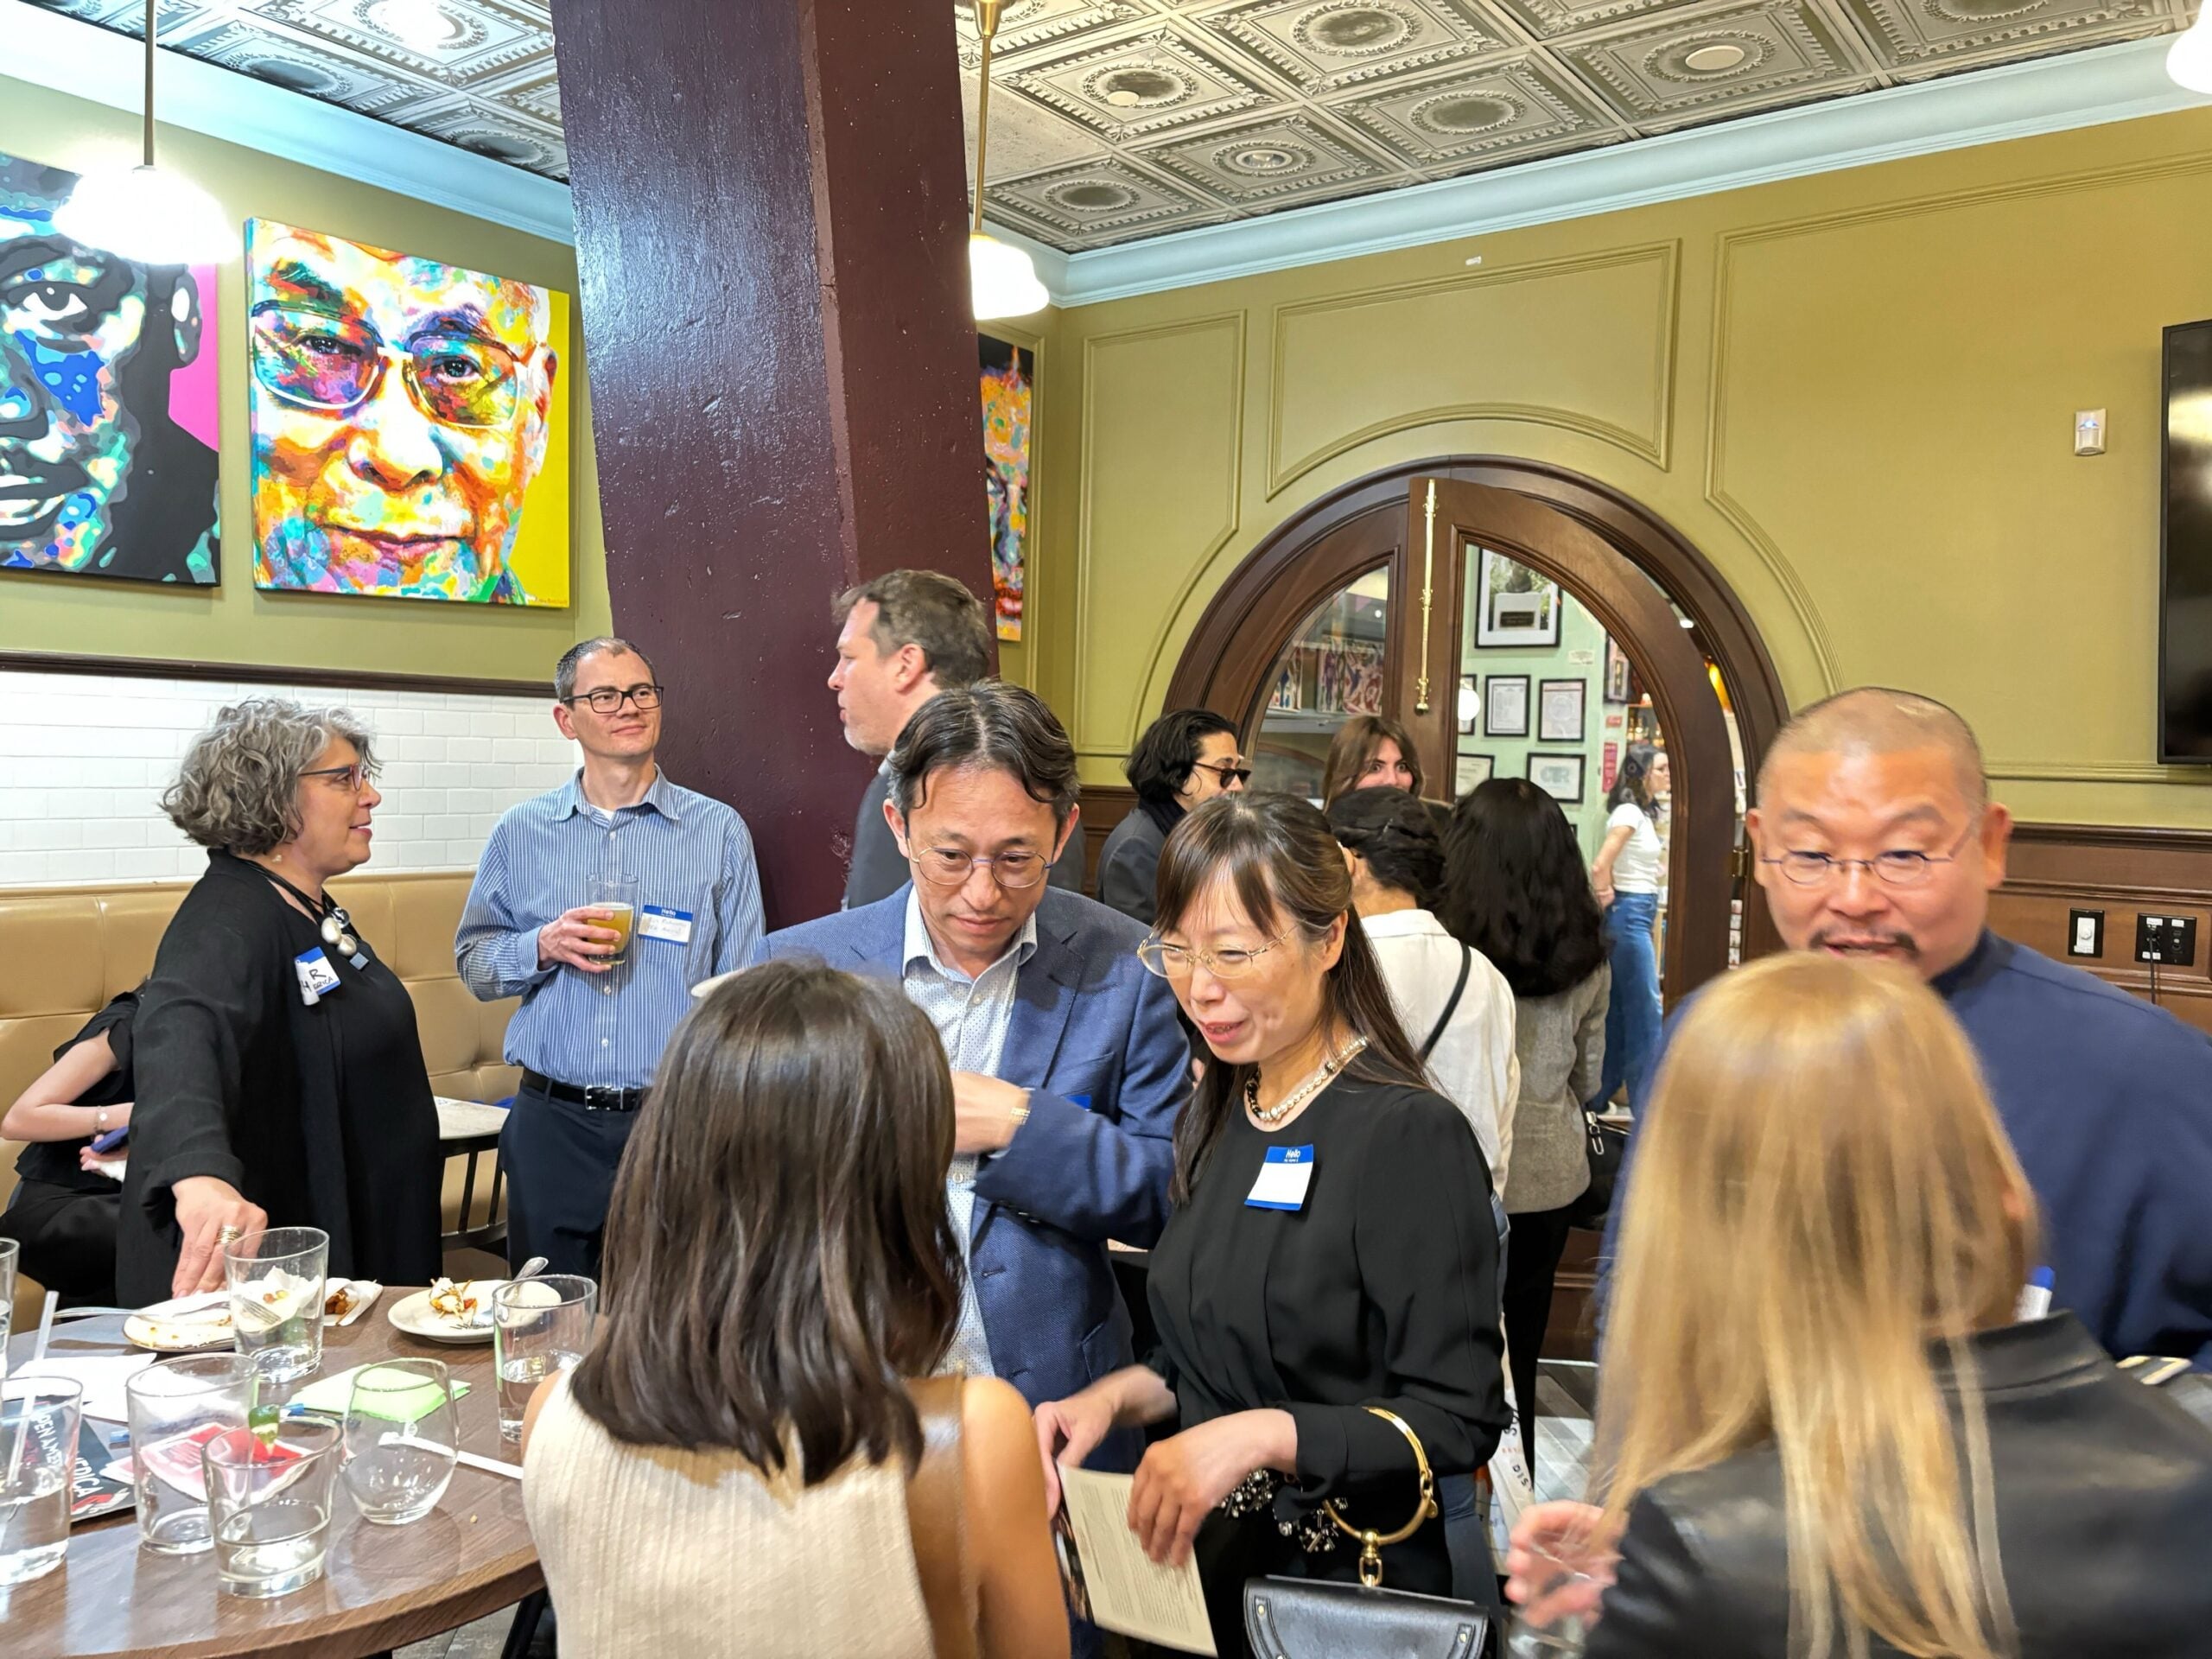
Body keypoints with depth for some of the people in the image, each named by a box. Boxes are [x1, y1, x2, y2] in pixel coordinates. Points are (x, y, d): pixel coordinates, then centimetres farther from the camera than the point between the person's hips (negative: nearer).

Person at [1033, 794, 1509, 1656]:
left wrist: (1265, 1435, -31)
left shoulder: (1411, 1137, -21)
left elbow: (1459, 1421, -21)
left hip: (1345, 1585, -7)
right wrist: (1122, 1394, -4)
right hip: (1204, 1561, 7)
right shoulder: (1217, 1118, 3)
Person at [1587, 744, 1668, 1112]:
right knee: (1646, 1009, -5)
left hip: (1642, 914, 9)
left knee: (1619, 1009, 12)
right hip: (1628, 913, -9)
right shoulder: (1628, 812, -14)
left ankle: (1598, 1096, 19)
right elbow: (1600, 866, -23)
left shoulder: (1644, 813, 16)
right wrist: (1606, 903, -11)